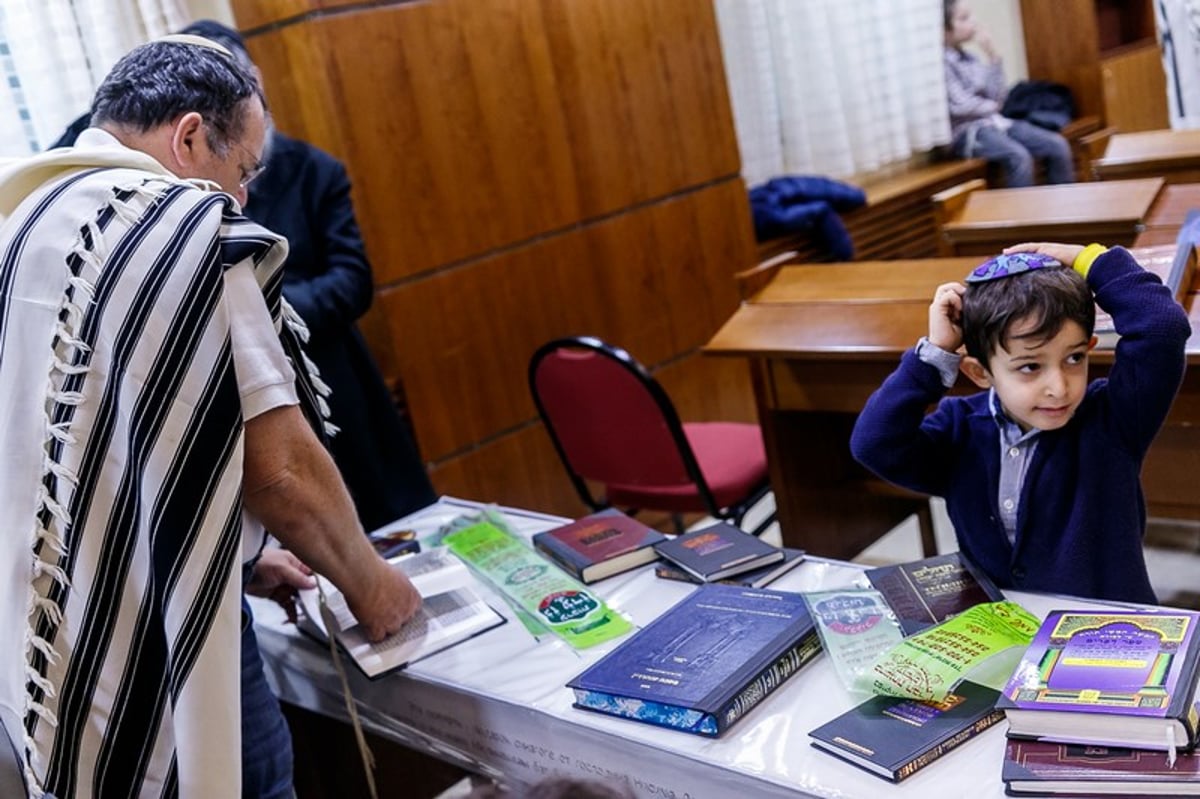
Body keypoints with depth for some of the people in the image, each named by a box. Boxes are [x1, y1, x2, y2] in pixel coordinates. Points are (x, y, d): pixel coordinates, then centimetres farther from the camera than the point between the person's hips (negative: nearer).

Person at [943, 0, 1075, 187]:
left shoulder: (970, 59, 14)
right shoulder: (941, 63, -9)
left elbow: (998, 97, 8)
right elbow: (960, 105, -17)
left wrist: (993, 57, 0)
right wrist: (993, 106, 1)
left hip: (995, 122, 8)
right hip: (966, 131, -8)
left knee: (1057, 145, -3)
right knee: (1019, 157, -33)